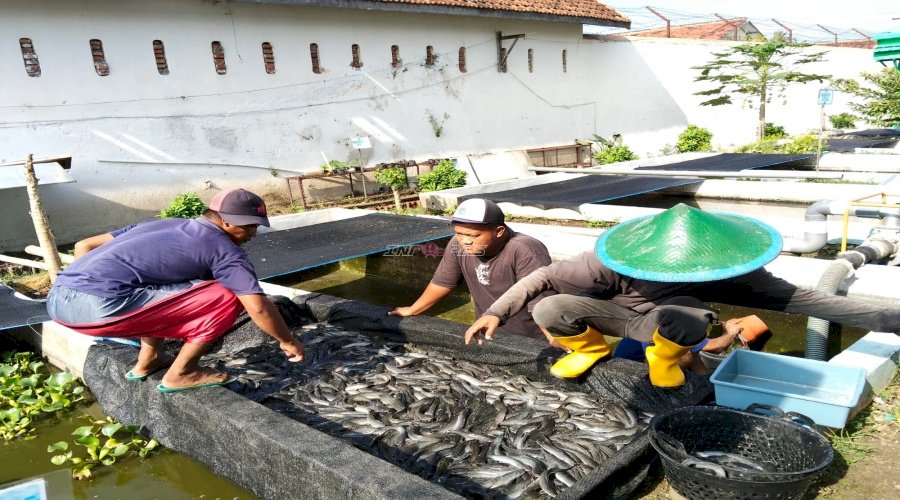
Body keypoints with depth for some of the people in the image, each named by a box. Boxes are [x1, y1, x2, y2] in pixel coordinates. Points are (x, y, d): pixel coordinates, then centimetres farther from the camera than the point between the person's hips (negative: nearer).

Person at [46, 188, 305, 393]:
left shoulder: (162, 224, 23)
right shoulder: (224, 249, 1)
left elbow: (83, 246, 26)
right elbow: (258, 307, -7)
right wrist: (287, 341, 9)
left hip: (57, 298, 9)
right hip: (97, 308, -9)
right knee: (227, 298, -3)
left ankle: (149, 360, 26)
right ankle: (181, 374, 7)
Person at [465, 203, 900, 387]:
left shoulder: (722, 271, -27)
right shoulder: (613, 264, -34)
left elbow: (796, 297, -23)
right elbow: (546, 275, -27)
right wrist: (496, 312, -30)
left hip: (664, 321, 1)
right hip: (614, 313, 0)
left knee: (688, 317, -38)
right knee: (548, 312, -29)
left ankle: (665, 357, -1)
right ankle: (590, 348, 6)